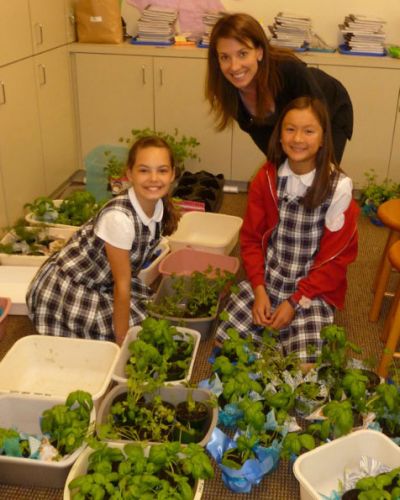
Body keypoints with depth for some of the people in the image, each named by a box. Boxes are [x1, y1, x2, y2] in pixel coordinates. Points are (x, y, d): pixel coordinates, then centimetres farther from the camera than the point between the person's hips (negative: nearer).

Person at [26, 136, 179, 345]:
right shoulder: (119, 217, -32)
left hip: (102, 283, 8)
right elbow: (122, 285, -25)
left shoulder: (160, 206, -9)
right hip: (62, 291, -7)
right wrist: (122, 343, -17)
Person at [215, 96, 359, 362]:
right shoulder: (266, 178, -2)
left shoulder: (339, 187, -14)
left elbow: (336, 257, -10)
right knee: (225, 341, -10)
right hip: (265, 281, 3)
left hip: (314, 290, -3)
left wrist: (296, 301, -13)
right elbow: (251, 238, 3)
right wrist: (259, 289, -10)